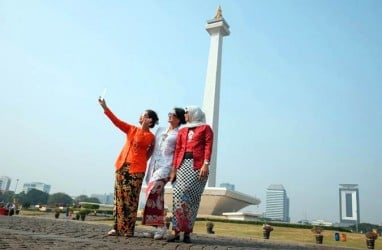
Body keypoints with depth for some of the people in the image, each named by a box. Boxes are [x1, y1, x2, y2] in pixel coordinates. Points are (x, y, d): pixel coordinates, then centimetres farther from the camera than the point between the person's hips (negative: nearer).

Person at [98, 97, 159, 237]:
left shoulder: (150, 136, 1)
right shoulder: (131, 129, 16)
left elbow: (140, 142, -17)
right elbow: (116, 121, 9)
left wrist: (144, 126, -13)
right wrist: (105, 108, 1)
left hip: (136, 169, -5)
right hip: (121, 166, 5)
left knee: (131, 199, -6)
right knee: (119, 198, 4)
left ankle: (129, 230, 0)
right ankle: (117, 228, 9)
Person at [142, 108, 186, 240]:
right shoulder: (160, 130, 20)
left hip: (166, 166, -6)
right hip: (154, 165, 6)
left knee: (152, 191, -22)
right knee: (157, 195, 6)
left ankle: (161, 226, -15)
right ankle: (160, 225, 14)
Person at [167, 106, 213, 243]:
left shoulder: (205, 128, 10)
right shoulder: (182, 130, 22)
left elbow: (208, 147, -2)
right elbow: (177, 150, 15)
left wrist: (206, 164, -14)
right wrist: (174, 169, 7)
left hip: (197, 165, -3)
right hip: (183, 164, 4)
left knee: (192, 197, -6)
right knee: (178, 194, -8)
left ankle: (187, 232, 2)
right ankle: (176, 230, -5)